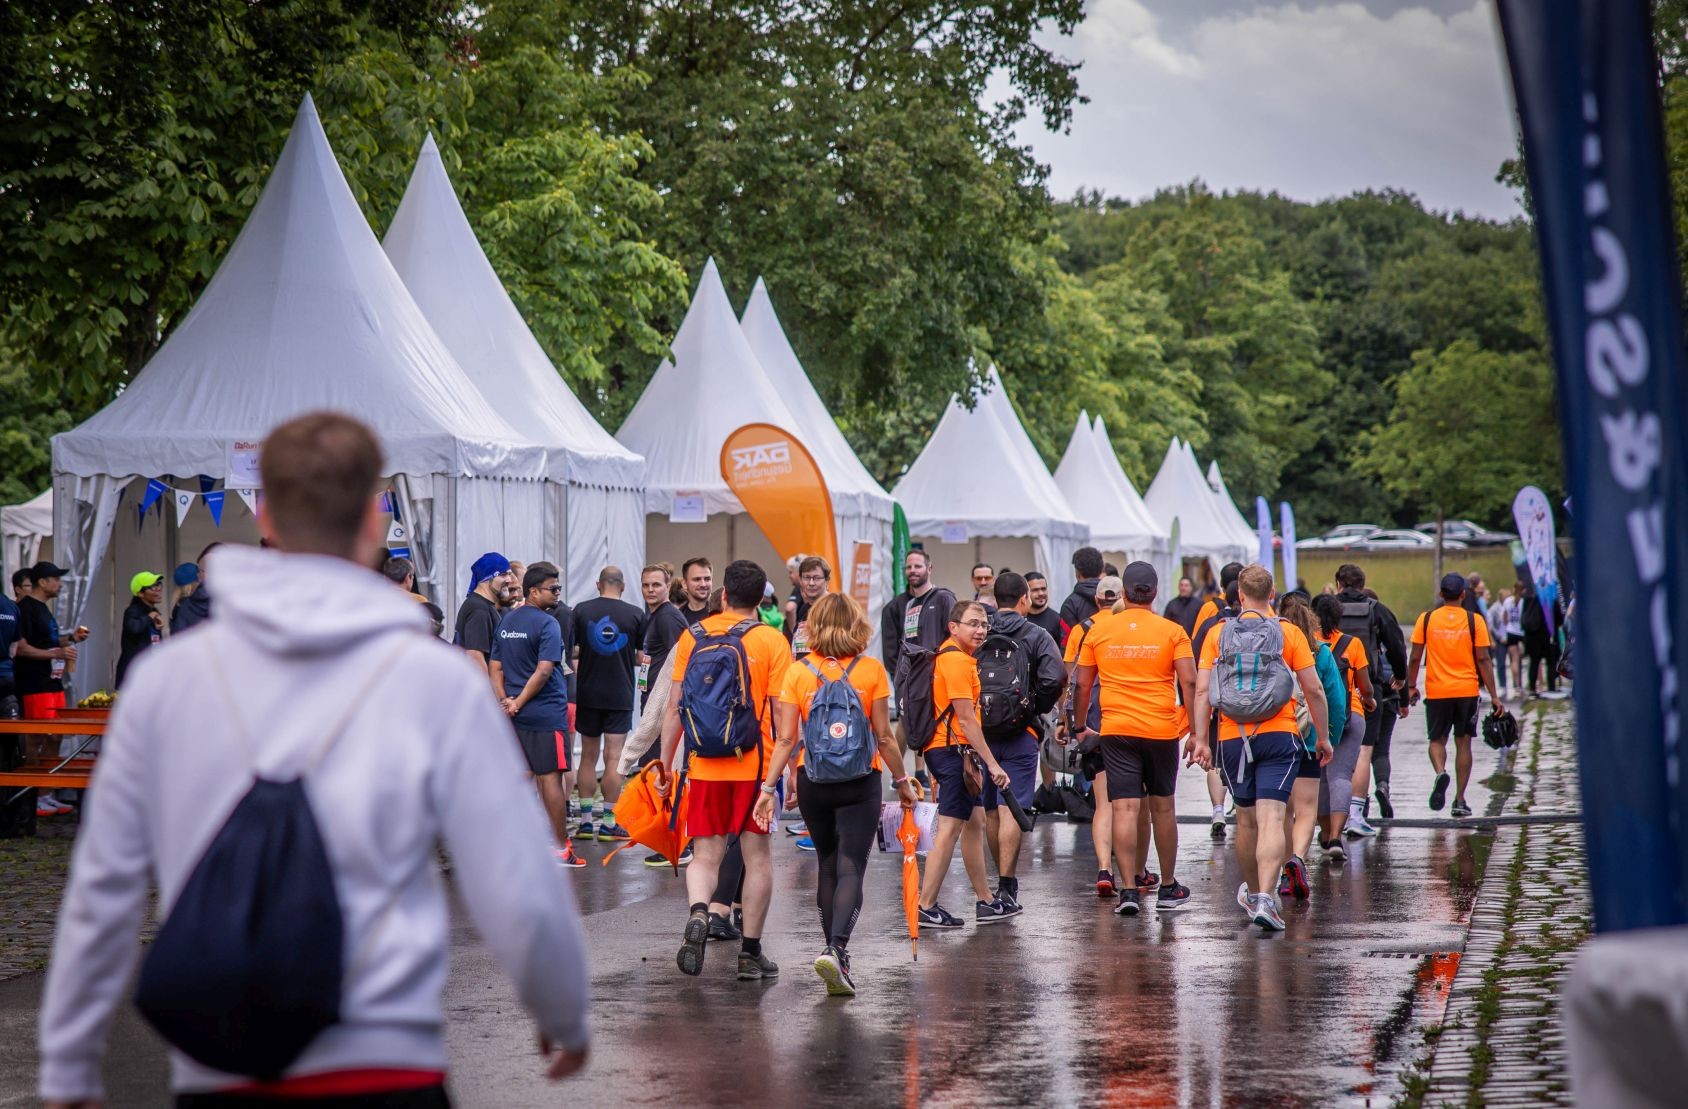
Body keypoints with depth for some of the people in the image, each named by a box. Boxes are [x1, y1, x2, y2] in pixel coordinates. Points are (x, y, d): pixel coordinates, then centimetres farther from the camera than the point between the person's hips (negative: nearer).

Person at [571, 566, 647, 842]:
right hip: (620, 695, -1)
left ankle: (586, 821, 11)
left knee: (588, 757, 11)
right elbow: (643, 656, 1)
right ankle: (609, 823, 1)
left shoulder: (581, 610, -2)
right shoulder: (636, 614, -4)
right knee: (613, 760, 1)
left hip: (587, 694, 1)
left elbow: (571, 651, 0)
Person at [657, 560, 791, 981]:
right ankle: (750, 952, 11)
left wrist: (664, 763, 11)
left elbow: (675, 708, 4)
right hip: (755, 764, -1)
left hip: (704, 764, 1)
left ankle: (698, 915, -21)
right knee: (757, 856, 9)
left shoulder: (692, 636, 3)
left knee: (705, 854, 8)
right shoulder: (772, 641, -3)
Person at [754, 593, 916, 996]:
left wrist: (769, 786, -2)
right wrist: (902, 781, 8)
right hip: (860, 782, -2)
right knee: (851, 869, -4)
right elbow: (883, 736, -3)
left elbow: (786, 738, -5)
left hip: (812, 781, 2)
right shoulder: (871, 670, -5)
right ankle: (836, 949, -24)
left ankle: (836, 952, 25)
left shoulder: (798, 671, -1)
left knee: (828, 866, 18)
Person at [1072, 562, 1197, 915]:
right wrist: (1193, 725, -2)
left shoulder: (1099, 629, 2)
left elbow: (1083, 684, 8)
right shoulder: (1172, 631, -2)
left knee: (1124, 808, -3)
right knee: (1162, 807, 13)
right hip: (1162, 729, 0)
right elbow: (1189, 681, -9)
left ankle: (1129, 890, -11)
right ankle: (1168, 888, 24)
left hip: (1116, 729, 0)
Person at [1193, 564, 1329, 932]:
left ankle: (1251, 891, 35)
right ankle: (1265, 898, -22)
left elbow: (1202, 690, 0)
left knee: (1246, 819, 17)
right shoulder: (1289, 633, 1)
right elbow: (1314, 689, 0)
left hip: (1233, 738, 2)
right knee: (1272, 819, -8)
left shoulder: (1218, 634, 4)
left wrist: (1200, 739, 3)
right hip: (1278, 735, -2)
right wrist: (1323, 737, 10)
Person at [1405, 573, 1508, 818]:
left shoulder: (1426, 620, -1)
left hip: (1436, 690, 0)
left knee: (1437, 740, 13)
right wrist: (1493, 697, 0)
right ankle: (1459, 801, 9)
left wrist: (1411, 687, 14)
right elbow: (1483, 660, -4)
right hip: (1467, 689, 0)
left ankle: (1440, 773, -18)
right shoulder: (1474, 621, -3)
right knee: (1463, 743, 9)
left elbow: (1415, 658, 1)